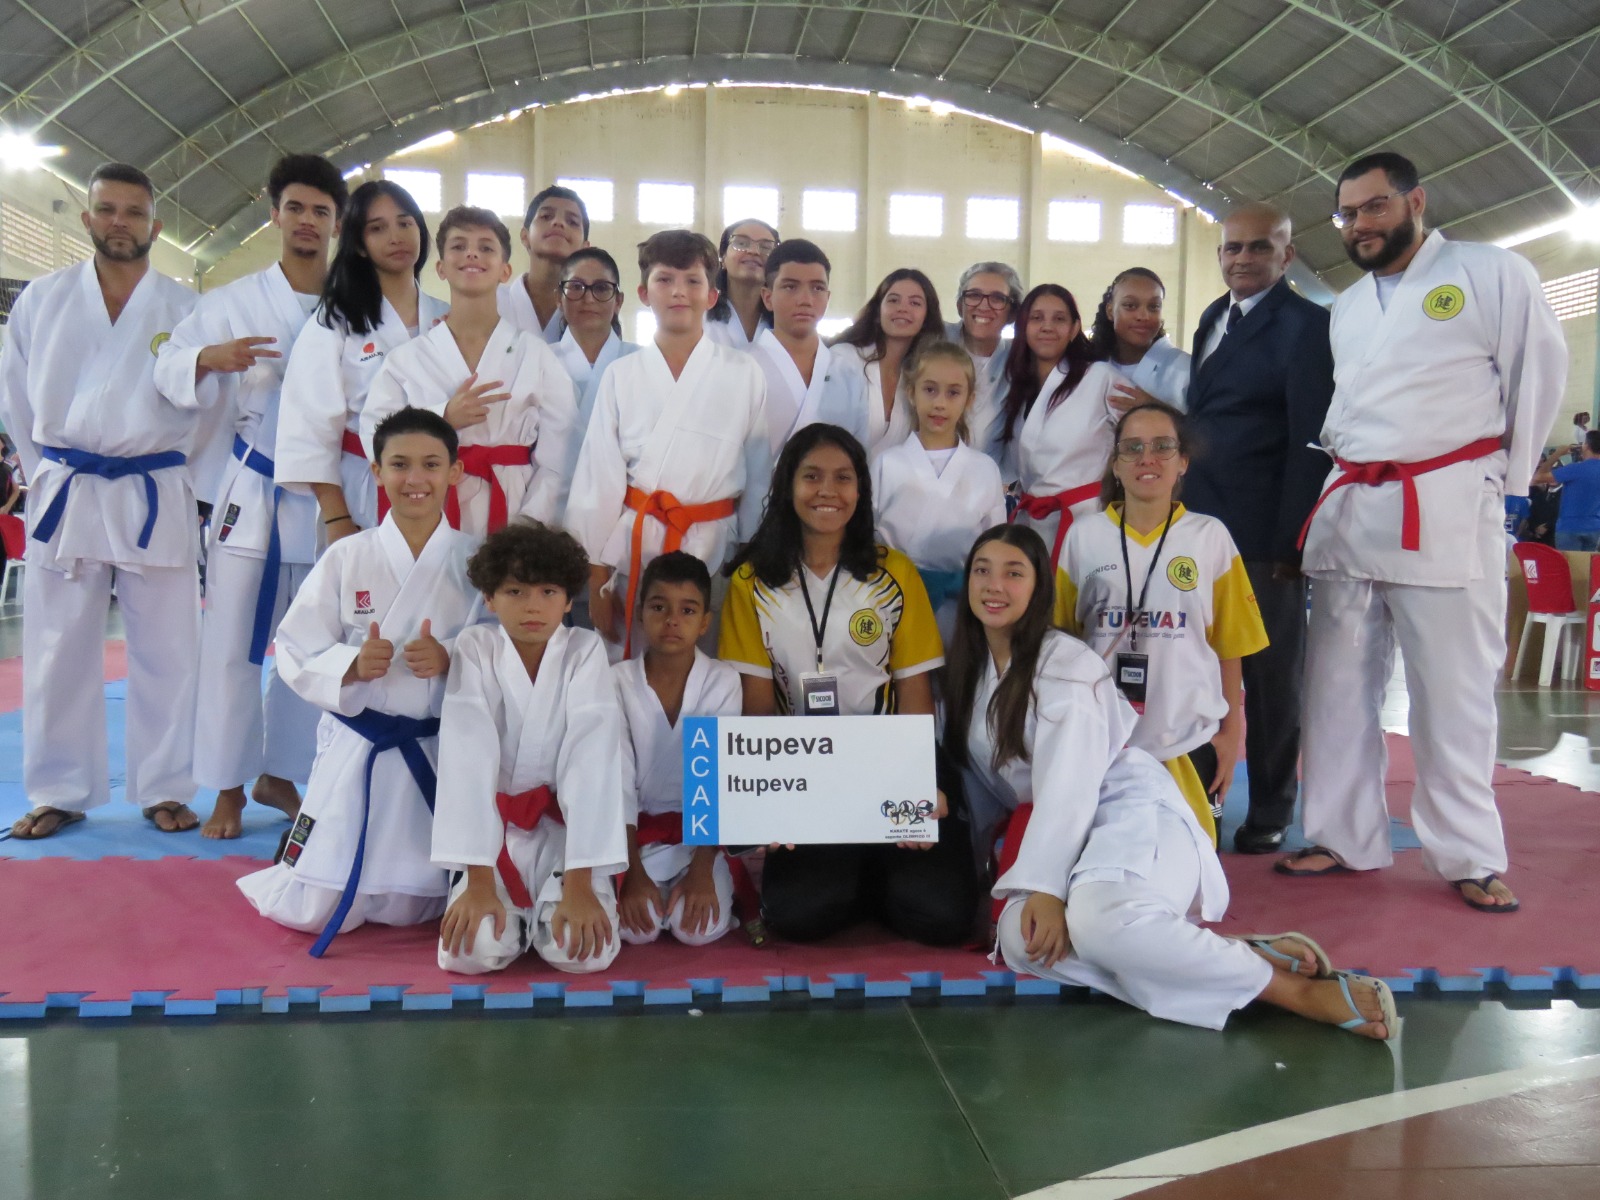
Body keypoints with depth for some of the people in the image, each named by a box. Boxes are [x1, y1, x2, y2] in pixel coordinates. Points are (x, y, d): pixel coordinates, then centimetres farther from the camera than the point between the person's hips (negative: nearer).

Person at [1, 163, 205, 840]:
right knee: (59, 652, 7)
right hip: (65, 495, 2)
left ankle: (163, 789, 16)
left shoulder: (185, 309, 2)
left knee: (165, 652, 3)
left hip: (154, 498, -1)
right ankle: (60, 793, 19)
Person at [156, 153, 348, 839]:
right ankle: (229, 789, 15)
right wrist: (209, 358, -20)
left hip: (326, 498, 1)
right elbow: (169, 370, 2)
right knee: (231, 645, 0)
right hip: (252, 492, -1)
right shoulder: (234, 302, 3)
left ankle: (279, 775, 27)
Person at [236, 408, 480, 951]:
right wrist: (352, 664, -21)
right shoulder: (346, 558, -3)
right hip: (355, 747, 0)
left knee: (411, 909, 9)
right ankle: (296, 852, 37)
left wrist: (450, 660, -21)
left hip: (441, 751, 1)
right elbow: (295, 651, -2)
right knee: (313, 912, 3)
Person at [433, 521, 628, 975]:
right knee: (472, 950, -22)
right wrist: (478, 880, -24)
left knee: (584, 950, -23)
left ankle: (556, 903, 12)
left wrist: (579, 883, -26)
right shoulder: (475, 649, -9)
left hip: (566, 828, 0)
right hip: (493, 829, 1)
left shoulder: (585, 651, -10)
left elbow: (592, 764, -18)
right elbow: (468, 762, -16)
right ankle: (515, 911, 13)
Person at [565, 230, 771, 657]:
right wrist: (596, 579, 1)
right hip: (633, 548, 1)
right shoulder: (621, 375, 2)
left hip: (714, 547, 0)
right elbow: (598, 479, 3)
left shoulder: (745, 375, 0)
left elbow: (758, 476, 4)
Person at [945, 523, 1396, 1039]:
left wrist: (1044, 887, -27)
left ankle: (1297, 988, -25)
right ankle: (1246, 957, -25)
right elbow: (977, 777, 18)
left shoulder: (1065, 665, -10)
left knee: (1094, 915, -40)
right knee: (1021, 939, -28)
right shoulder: (966, 667, 11)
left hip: (1135, 816, -6)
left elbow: (1066, 789, -19)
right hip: (1058, 834, 6)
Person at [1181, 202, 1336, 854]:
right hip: (1203, 527, 7)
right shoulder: (1213, 318, 15)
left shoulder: (1306, 324, -9)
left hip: (1265, 535, -7)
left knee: (1272, 677, 5)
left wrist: (1288, 542, -17)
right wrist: (1188, 517, 9)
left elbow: (1311, 443, -13)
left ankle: (1269, 813, 18)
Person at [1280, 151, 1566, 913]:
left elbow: (1538, 375, 0)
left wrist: (1504, 480, 2)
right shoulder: (1345, 306, 17)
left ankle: (1470, 857, 11)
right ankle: (1346, 837, 18)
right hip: (1348, 506, 6)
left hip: (1447, 508, -6)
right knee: (1339, 683, 7)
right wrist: (1342, 467, 13)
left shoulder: (1493, 275, -1)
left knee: (1453, 692, -1)